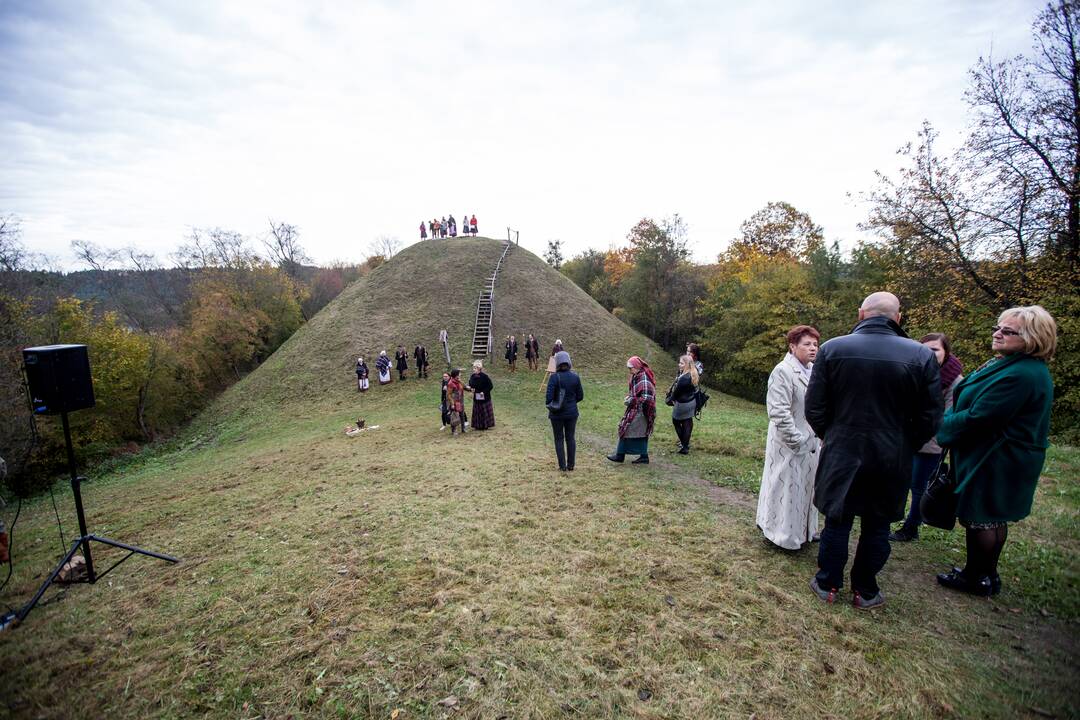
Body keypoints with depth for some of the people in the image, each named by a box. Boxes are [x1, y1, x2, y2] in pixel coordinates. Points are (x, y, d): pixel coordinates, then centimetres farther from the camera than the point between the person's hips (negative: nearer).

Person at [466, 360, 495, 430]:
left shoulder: (484, 376, -17)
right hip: (476, 398, 6)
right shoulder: (472, 376, 1)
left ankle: (485, 425, 15)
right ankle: (478, 426, 20)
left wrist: (484, 392, -21)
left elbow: (490, 386, -14)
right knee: (477, 412, 11)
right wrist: (468, 388, -11)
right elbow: (470, 386, 11)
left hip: (484, 397, -6)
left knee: (485, 411, 5)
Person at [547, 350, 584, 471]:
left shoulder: (554, 377, -17)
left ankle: (563, 466, 16)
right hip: (572, 412, 3)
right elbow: (580, 396, 1)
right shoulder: (575, 376, -6)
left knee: (559, 439, 11)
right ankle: (571, 466, 22)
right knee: (570, 438, 15)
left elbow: (549, 397, -19)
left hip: (557, 414, -3)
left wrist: (550, 406, 1)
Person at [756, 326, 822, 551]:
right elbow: (778, 412, -20)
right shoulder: (783, 371, -16)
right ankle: (783, 534, 22)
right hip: (790, 447, -8)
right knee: (786, 488, 5)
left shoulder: (814, 370, 8)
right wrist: (797, 441, -19)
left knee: (805, 488, 18)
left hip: (811, 445, 8)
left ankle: (802, 532, 36)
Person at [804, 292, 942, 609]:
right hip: (892, 460, 1)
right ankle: (865, 591, 30)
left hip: (841, 455, 0)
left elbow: (814, 409, -8)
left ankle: (827, 584, 27)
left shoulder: (832, 349, -10)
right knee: (877, 526, 16)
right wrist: (904, 447, 12)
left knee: (837, 521, 13)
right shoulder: (922, 356, -8)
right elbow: (930, 419, -4)